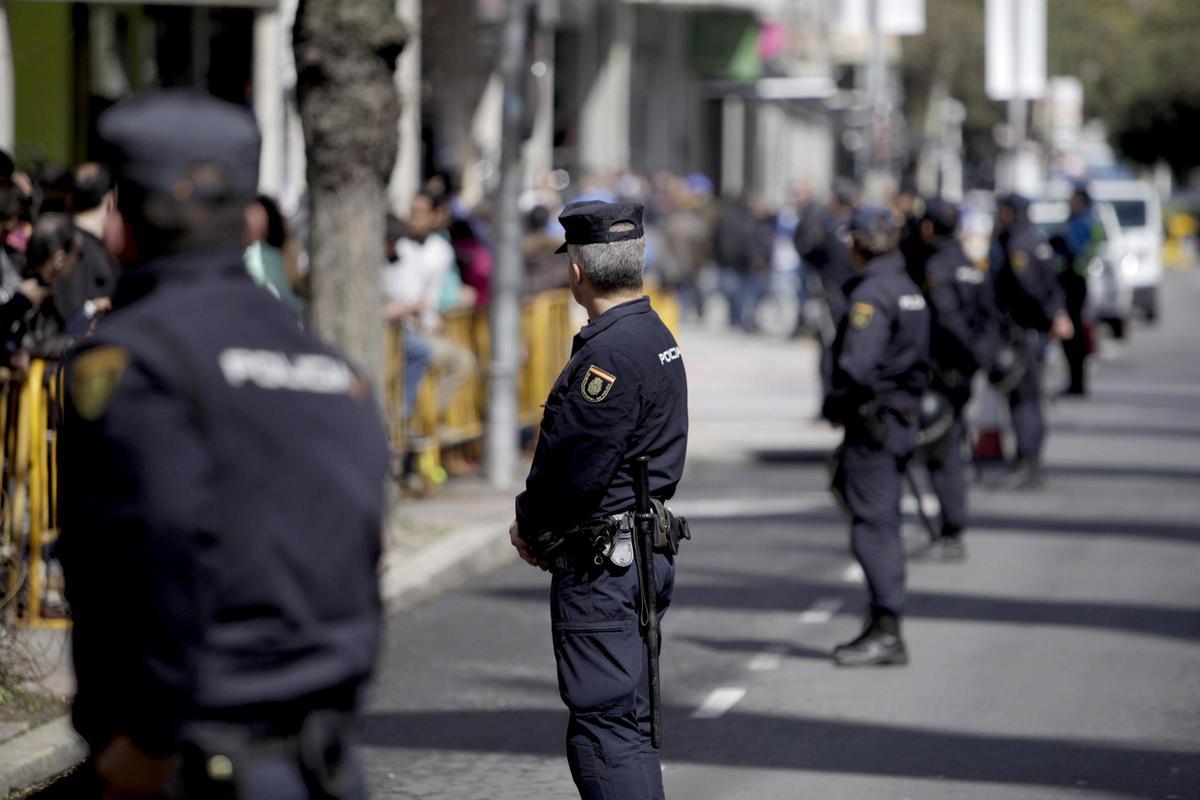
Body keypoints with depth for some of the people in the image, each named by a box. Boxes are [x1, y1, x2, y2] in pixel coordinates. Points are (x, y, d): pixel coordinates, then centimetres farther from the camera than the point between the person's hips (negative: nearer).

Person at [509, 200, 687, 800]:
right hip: (648, 550, 10)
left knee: (604, 728, -9)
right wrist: (544, 525, 10)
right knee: (627, 722, 17)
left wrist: (530, 527, -3)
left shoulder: (610, 353, -20)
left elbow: (574, 466, -21)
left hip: (601, 568, -10)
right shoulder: (655, 336, 13)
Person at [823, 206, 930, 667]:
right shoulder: (909, 291, 14)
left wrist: (835, 406, -7)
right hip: (903, 417, 9)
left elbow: (856, 366, -23)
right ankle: (883, 627, 17)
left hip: (873, 421, -9)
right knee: (881, 524, 13)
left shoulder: (870, 295, -15)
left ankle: (886, 632, -9)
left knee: (873, 525, -7)